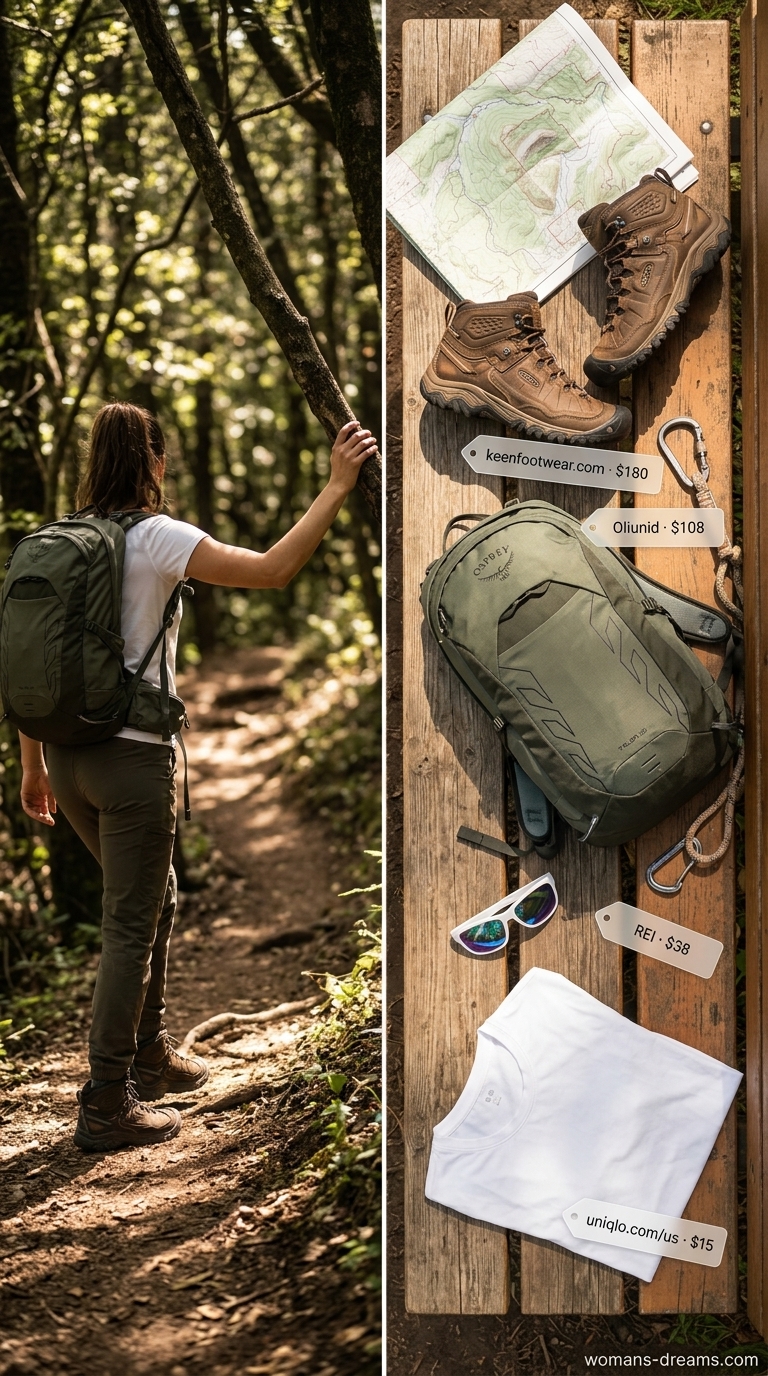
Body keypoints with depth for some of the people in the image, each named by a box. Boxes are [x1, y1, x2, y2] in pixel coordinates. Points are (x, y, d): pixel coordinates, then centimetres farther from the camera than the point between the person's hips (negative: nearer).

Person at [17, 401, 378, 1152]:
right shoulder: (156, 540, -13)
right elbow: (272, 569, -19)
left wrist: (33, 765, 18)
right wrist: (337, 486, -12)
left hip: (68, 755, 7)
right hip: (133, 756, -7)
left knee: (155, 899, 25)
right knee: (130, 927, 4)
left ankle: (147, 1055, 36)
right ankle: (106, 1106, 9)